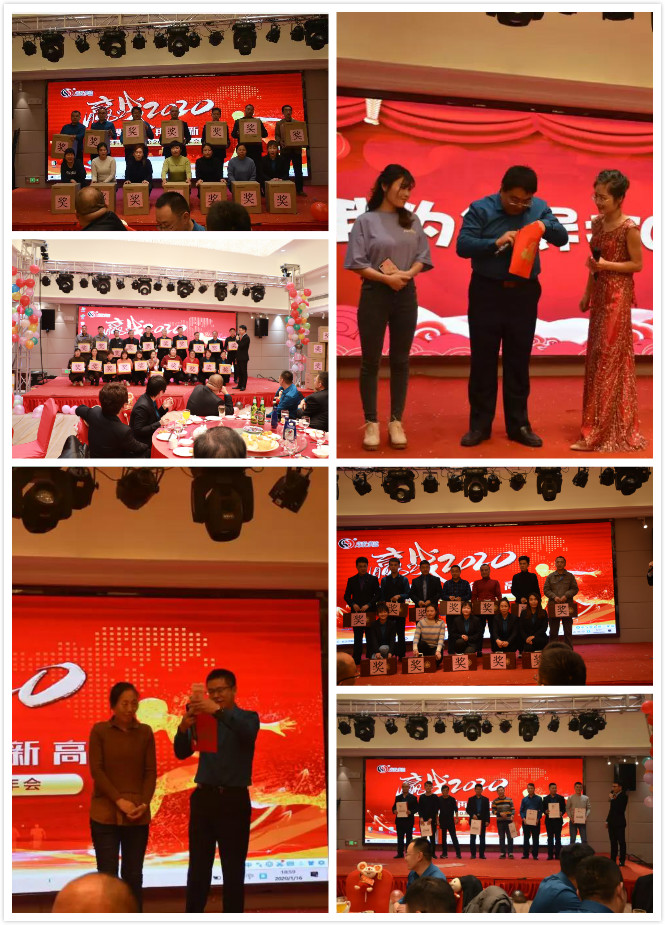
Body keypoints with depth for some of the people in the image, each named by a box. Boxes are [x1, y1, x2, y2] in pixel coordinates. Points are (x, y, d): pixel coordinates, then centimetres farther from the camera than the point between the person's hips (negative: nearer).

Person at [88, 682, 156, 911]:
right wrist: (119, 800, -13)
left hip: (138, 815, 2)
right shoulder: (99, 731, -1)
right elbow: (96, 770, -5)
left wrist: (144, 803, -9)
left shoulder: (145, 732, 6)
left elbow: (151, 771, 5)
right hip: (105, 813, -2)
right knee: (108, 874, -3)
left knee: (133, 875, 4)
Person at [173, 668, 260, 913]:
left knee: (233, 868, 0)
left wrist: (219, 711, -38)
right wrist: (183, 727, -19)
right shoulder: (202, 720, 10)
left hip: (234, 800, -3)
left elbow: (248, 732, -23)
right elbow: (182, 753, 1)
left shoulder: (247, 717, 1)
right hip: (203, 798, 3)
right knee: (198, 867, 5)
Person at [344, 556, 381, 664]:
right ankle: (356, 659, 6)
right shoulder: (351, 580, 8)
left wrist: (368, 605, -13)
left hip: (370, 611, -1)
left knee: (370, 637, 2)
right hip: (356, 612, 1)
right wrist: (353, 604, -11)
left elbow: (378, 595, -1)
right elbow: (346, 596, 7)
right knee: (357, 637, 2)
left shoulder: (373, 579, 4)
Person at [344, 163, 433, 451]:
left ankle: (396, 422, 15)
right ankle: (371, 423, 9)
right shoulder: (365, 221, -4)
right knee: (371, 361, 2)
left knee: (400, 361, 7)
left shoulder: (412, 220, 8)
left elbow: (422, 257, 7)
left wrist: (407, 274, -12)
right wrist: (386, 278, -17)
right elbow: (357, 263, -8)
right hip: (375, 294, -4)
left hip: (406, 295, 4)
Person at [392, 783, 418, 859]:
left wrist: (410, 812, -20)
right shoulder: (398, 797, 12)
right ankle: (400, 853, 8)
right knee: (400, 837, 4)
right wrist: (394, 811, -11)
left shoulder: (413, 797, 2)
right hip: (399, 820, 3)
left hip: (408, 820, -3)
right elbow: (394, 807, 11)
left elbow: (416, 808, -2)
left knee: (409, 837, 1)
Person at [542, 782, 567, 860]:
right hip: (549, 820, 1)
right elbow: (543, 809, 6)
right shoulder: (545, 798, 8)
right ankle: (550, 855, 5)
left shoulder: (560, 798, 5)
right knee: (550, 838, 3)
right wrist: (545, 811, -15)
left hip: (558, 819, -1)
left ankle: (557, 854, 3)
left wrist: (561, 813, -16)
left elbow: (564, 808, 4)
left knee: (558, 838, 0)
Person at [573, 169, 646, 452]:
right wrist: (587, 294, 15)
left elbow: (637, 264, -11)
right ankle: (601, 425, 20)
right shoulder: (597, 223, 8)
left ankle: (599, 432, -3)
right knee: (597, 356, 10)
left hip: (618, 295, -8)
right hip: (599, 293, 8)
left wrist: (607, 265, -20)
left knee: (608, 357, -6)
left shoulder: (629, 228, -15)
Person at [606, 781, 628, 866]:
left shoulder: (623, 796, -11)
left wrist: (612, 799, -19)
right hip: (612, 823, 8)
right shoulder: (613, 795, 12)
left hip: (619, 823, -8)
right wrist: (607, 820, 16)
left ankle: (622, 861, 3)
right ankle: (613, 860, 15)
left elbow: (620, 809, -23)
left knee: (621, 842, -1)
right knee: (613, 842, 11)